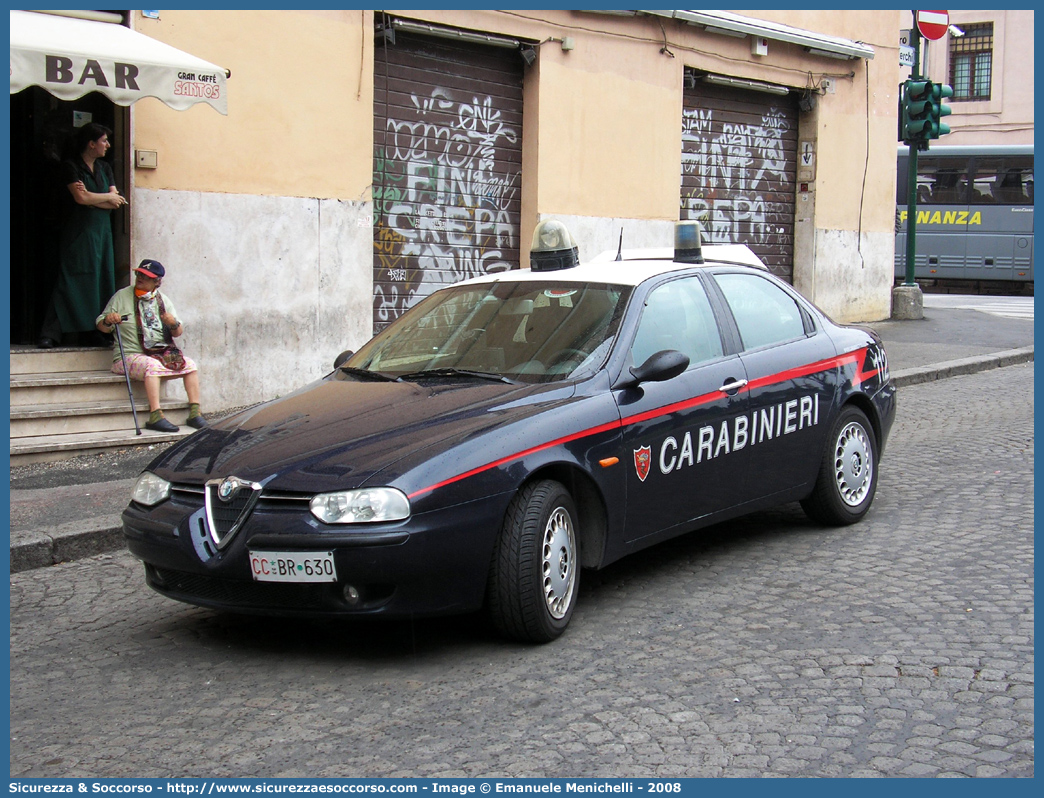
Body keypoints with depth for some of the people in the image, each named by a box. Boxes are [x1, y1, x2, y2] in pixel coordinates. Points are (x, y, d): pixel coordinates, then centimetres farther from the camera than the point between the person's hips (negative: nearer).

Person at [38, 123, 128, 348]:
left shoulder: (104, 168, 16)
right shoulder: (71, 167, -2)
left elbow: (116, 204, 6)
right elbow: (81, 198, -15)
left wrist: (91, 198, -9)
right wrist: (108, 197, -1)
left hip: (101, 232, 6)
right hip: (78, 234, -6)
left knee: (102, 283, 1)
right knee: (70, 283, -12)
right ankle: (50, 335, -13)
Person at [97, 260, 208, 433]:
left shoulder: (163, 300, 13)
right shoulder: (122, 296, 3)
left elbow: (178, 332, 12)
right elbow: (102, 326, 2)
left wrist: (174, 324, -11)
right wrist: (108, 320, -21)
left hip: (162, 354, 5)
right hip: (130, 355, -5)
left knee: (190, 365, -12)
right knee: (152, 365, -35)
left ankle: (195, 413, -9)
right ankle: (155, 416, -40)